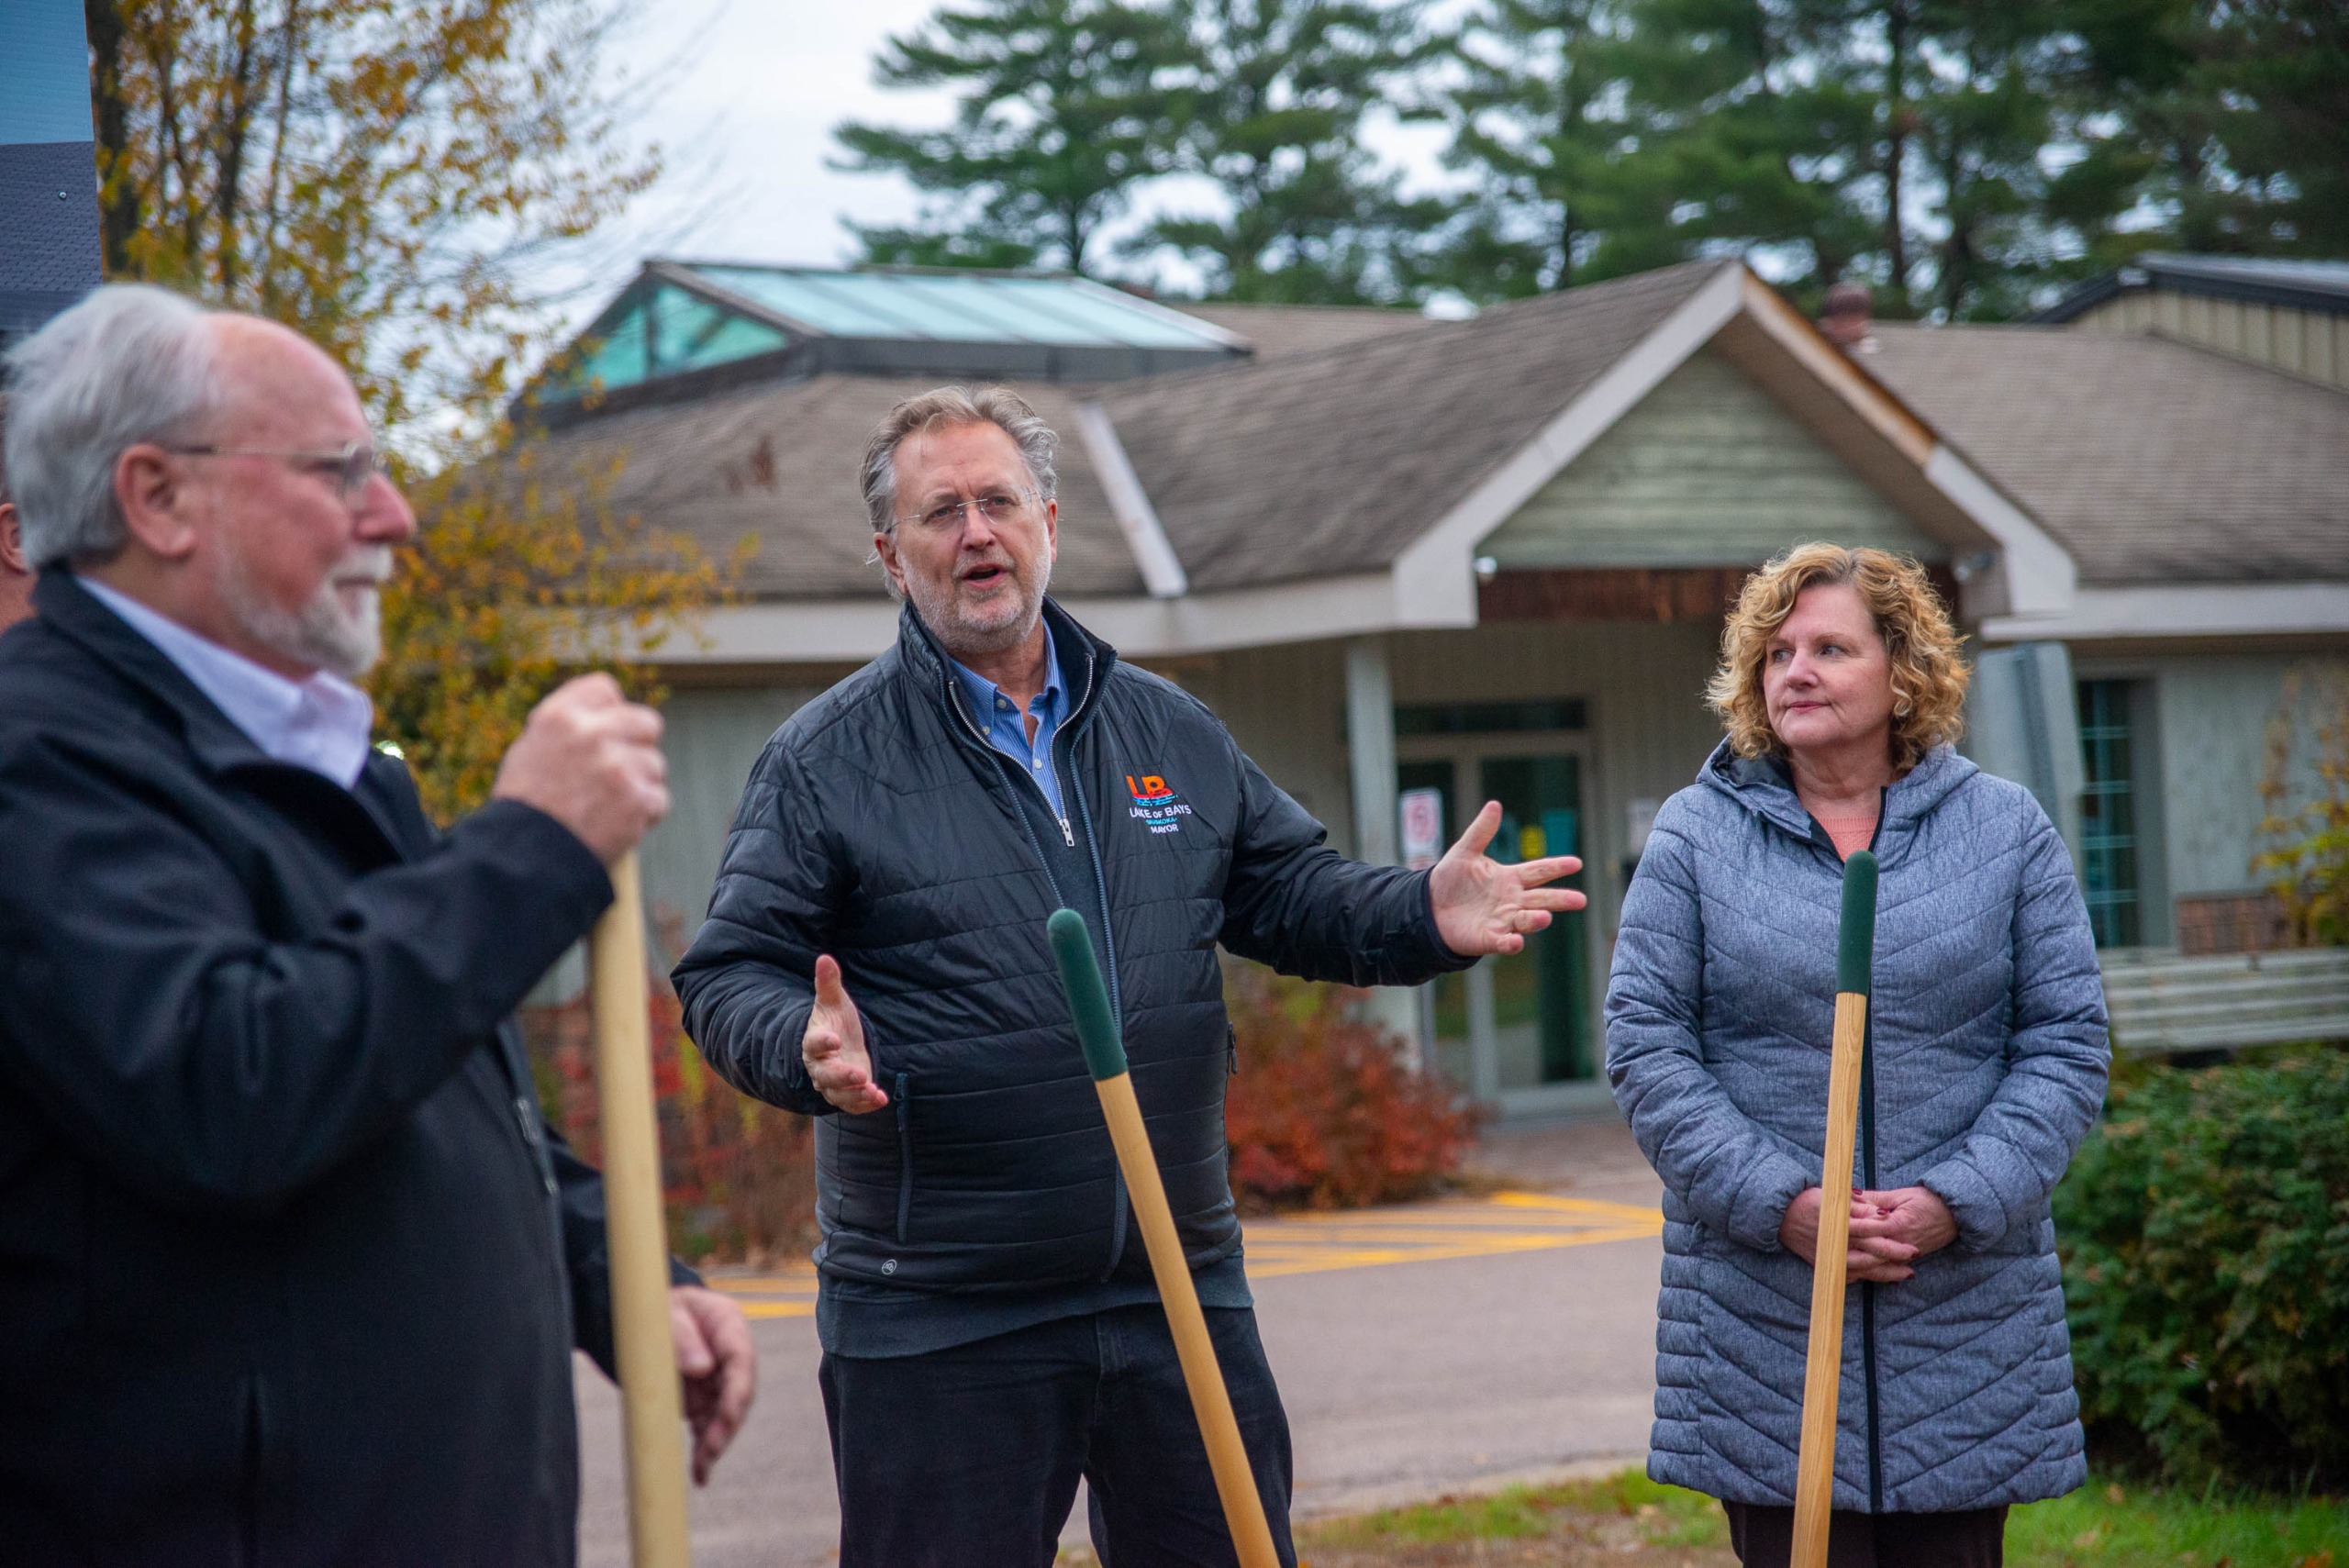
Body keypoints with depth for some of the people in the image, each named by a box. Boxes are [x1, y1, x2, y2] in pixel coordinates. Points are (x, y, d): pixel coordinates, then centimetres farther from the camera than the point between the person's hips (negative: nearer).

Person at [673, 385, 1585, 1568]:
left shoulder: (1170, 732, 12)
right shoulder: (823, 761, -1)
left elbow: (1293, 897, 16)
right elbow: (729, 977, -4)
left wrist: (1425, 916, -3)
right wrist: (811, 1048, -25)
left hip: (1180, 1293, 4)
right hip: (936, 1327, -4)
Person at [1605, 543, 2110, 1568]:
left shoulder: (2007, 829, 6)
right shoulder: (1696, 834, 3)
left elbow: (2066, 1044, 2)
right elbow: (1645, 1044, -2)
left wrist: (1959, 1201, -11)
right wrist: (1779, 1202, -13)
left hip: (1967, 1310, 1)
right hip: (1760, 1310, -1)